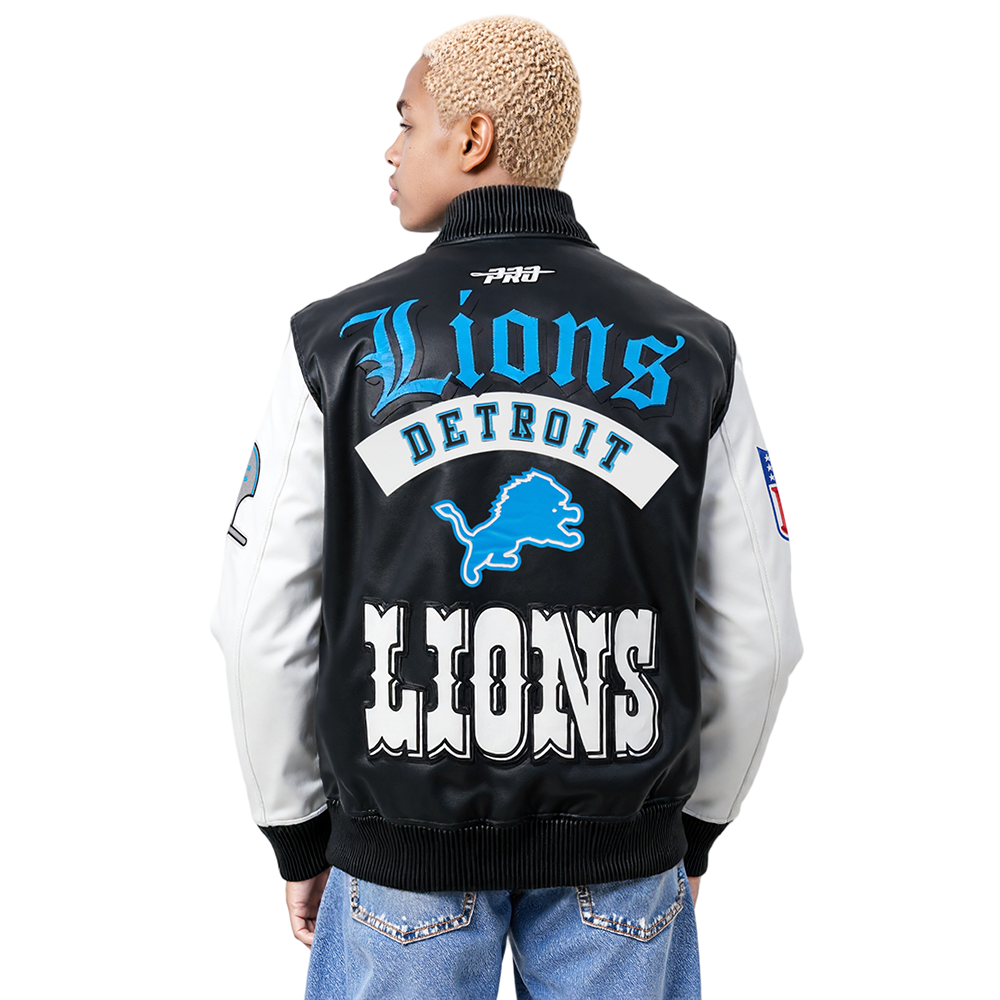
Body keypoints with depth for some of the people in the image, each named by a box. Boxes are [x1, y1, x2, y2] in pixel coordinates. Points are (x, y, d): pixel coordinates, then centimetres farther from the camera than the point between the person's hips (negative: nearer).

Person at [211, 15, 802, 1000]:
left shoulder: (337, 344, -11)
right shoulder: (690, 354, -7)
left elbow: (267, 625, -8)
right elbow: (751, 634, -3)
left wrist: (299, 835, 7)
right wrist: (695, 827, 12)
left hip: (407, 842, -1)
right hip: (618, 845, 1)